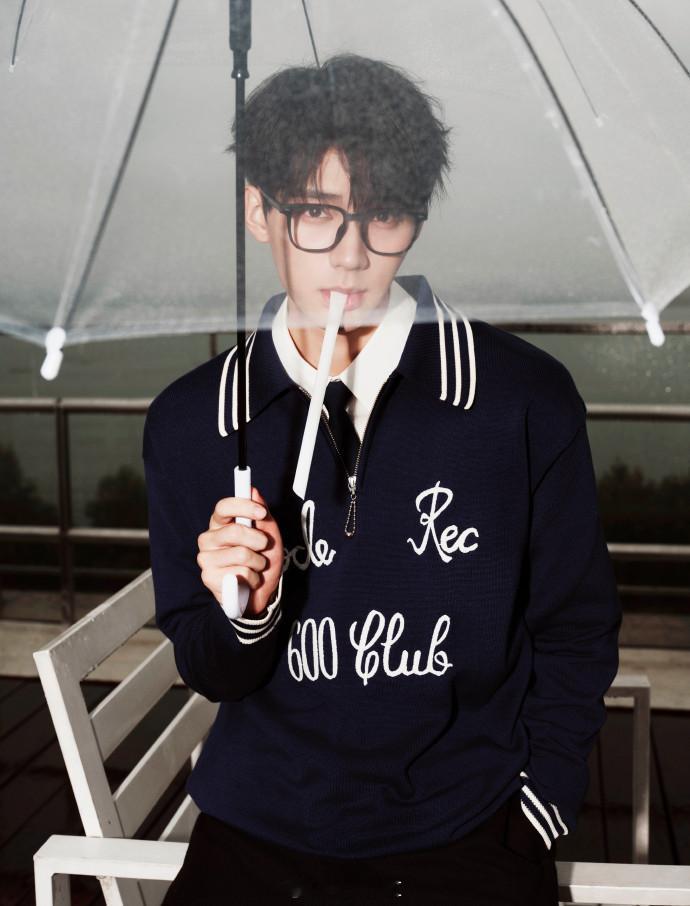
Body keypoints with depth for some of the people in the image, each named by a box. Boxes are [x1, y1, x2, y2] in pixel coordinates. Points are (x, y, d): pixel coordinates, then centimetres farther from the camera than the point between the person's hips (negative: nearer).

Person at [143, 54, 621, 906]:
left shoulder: (525, 397, -8)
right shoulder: (189, 421, -4)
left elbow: (576, 634, 2)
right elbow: (212, 675, 3)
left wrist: (534, 813, -1)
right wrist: (247, 612, -17)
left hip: (467, 835, 0)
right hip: (260, 829, 1)